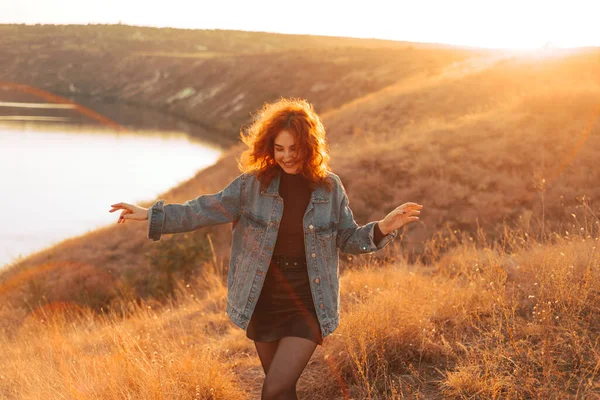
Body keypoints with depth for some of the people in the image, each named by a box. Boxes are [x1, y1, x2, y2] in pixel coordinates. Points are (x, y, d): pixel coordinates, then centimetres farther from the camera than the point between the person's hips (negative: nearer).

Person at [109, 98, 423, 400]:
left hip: (309, 305, -2)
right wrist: (151, 215, -8)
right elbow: (206, 210, -2)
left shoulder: (329, 187, -4)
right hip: (263, 304, 2)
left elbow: (348, 239, 4)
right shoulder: (253, 184, -5)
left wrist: (384, 228, -14)